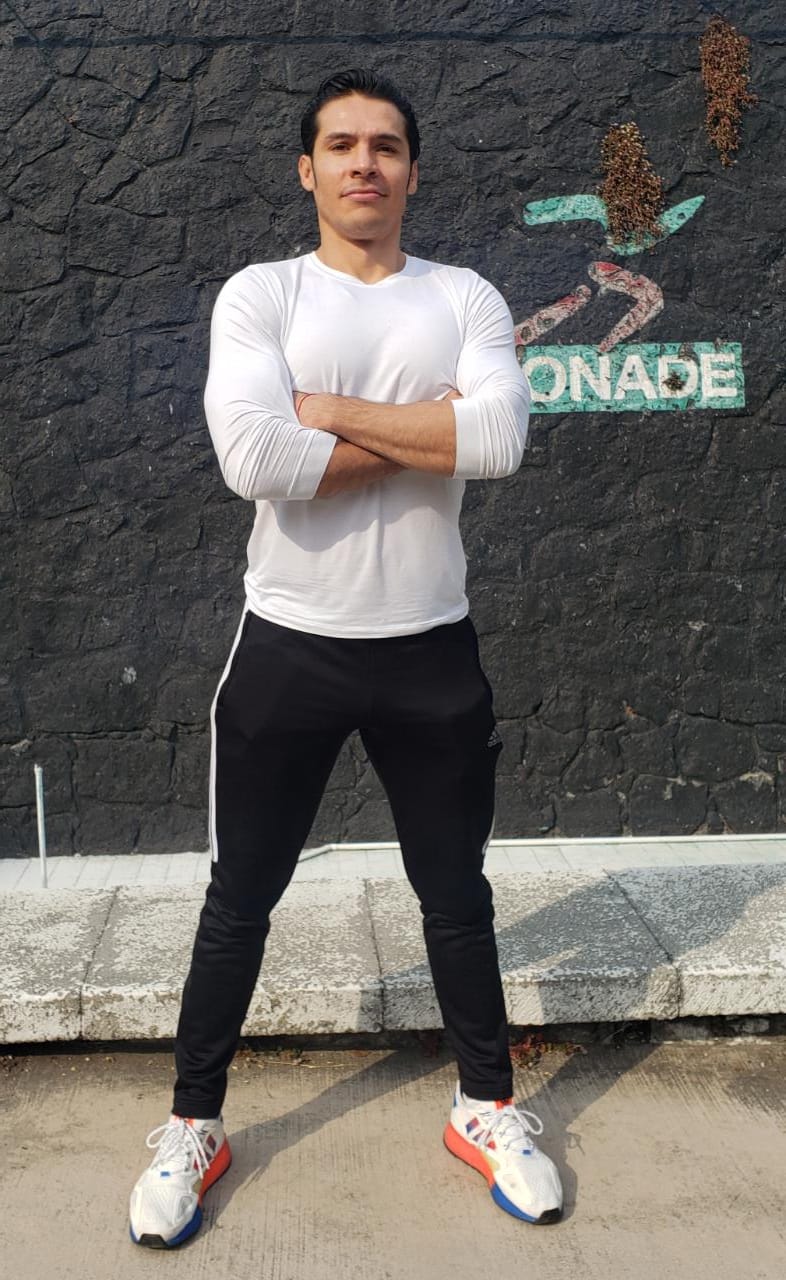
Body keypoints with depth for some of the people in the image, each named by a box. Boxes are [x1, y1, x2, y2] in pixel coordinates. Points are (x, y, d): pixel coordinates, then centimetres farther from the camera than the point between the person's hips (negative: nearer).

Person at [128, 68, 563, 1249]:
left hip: (431, 648, 2)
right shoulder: (258, 295, -3)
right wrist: (426, 429, -14)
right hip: (290, 646, -1)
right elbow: (255, 459, -20)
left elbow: (501, 440, -16)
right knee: (241, 899, 10)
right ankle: (194, 1126, 30)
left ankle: (488, 1109, 35)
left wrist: (338, 410, -15)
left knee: (457, 895, 15)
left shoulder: (466, 298, 2)